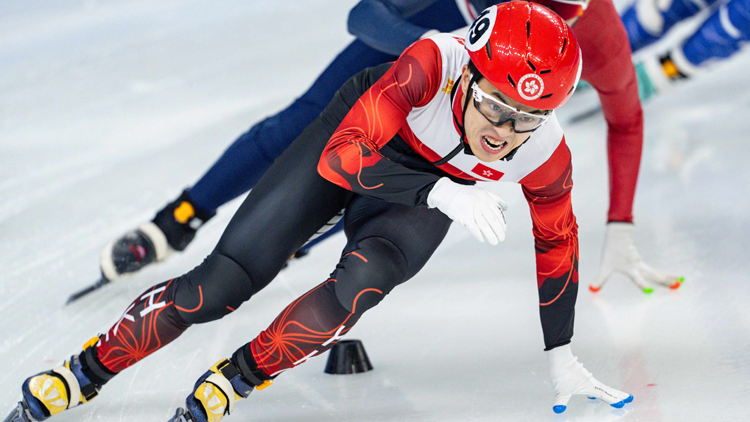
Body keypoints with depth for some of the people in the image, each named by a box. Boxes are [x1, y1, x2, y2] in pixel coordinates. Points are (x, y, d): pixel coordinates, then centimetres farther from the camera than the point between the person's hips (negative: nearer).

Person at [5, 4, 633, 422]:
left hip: (422, 201, 2)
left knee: (364, 279, -33)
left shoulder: (546, 157, -28)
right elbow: (343, 156, -44)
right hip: (354, 139, -2)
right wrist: (441, 192, -56)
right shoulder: (434, 64, -39)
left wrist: (560, 357, -1)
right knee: (221, 284, -10)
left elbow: (557, 240, -7)